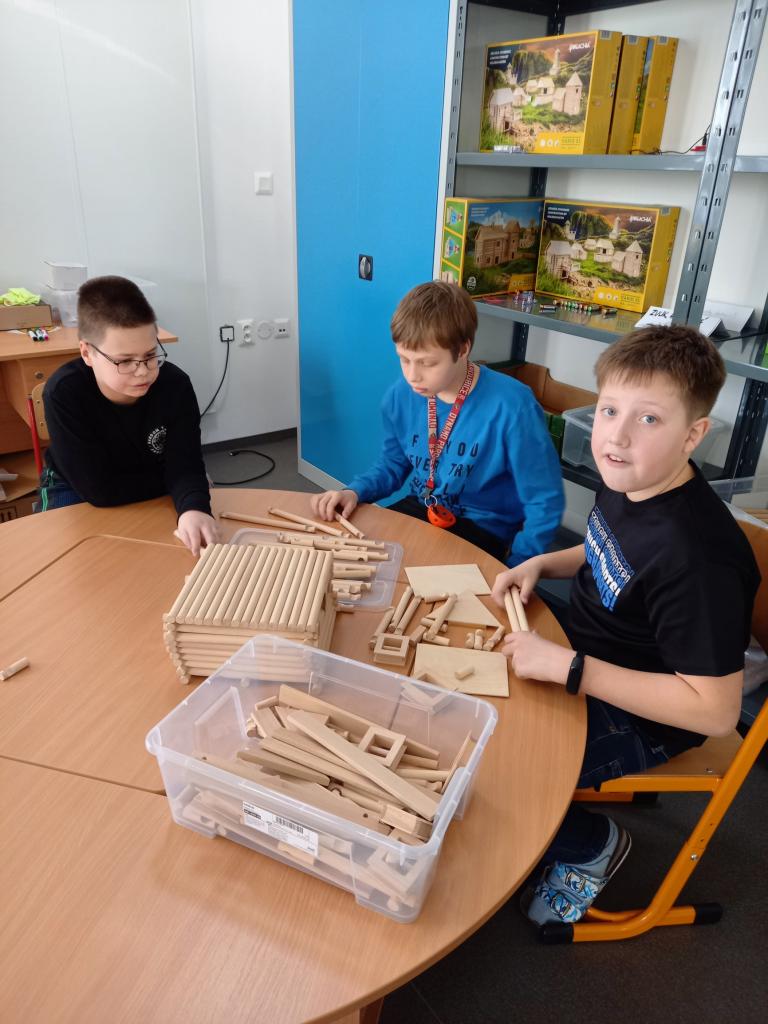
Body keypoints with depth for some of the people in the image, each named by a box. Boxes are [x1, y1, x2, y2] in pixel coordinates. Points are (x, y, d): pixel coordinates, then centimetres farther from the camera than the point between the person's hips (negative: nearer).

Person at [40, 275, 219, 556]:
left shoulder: (175, 384, -25)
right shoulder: (64, 393, -32)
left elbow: (184, 465, -28)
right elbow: (100, 490, -32)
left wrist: (193, 507, -49)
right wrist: (169, 481, -25)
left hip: (155, 494, 2)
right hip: (75, 490, -2)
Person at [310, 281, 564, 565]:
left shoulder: (511, 406, -24)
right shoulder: (400, 396, -6)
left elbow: (544, 505, -16)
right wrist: (354, 491, -6)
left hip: (483, 528, -5)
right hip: (420, 509, 6)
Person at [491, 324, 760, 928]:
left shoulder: (697, 556, -35)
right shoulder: (629, 484, -8)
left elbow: (716, 710, -31)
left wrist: (566, 667, -32)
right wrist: (541, 564, -4)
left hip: (645, 718, -8)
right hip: (589, 661, 9)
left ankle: (593, 844, 15)